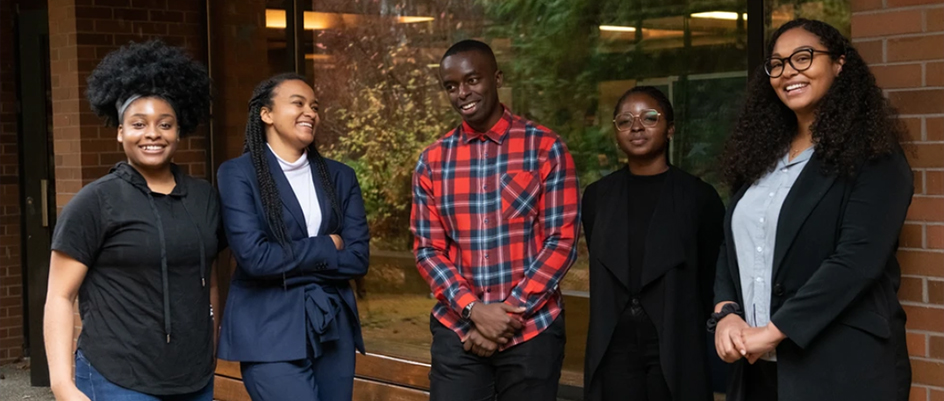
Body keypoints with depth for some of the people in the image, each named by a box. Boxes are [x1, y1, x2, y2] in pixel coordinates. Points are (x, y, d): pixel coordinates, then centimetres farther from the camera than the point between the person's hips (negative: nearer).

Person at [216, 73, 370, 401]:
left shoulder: (340, 177, 9)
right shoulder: (238, 173, -3)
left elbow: (358, 258, 0)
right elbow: (253, 257, -15)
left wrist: (288, 261, -9)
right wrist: (326, 248, -6)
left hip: (335, 330, 5)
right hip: (271, 334, -5)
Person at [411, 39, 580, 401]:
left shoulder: (546, 148, -3)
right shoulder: (432, 161, 5)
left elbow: (562, 241, -6)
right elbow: (428, 249, 3)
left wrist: (510, 313, -12)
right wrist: (474, 310, -12)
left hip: (532, 329, -2)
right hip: (456, 330, 2)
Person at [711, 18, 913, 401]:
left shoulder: (874, 157, -7)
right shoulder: (762, 158, 13)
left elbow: (858, 259, -18)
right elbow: (732, 247, 14)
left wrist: (773, 331, -19)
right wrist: (726, 312, -5)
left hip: (839, 366, -6)